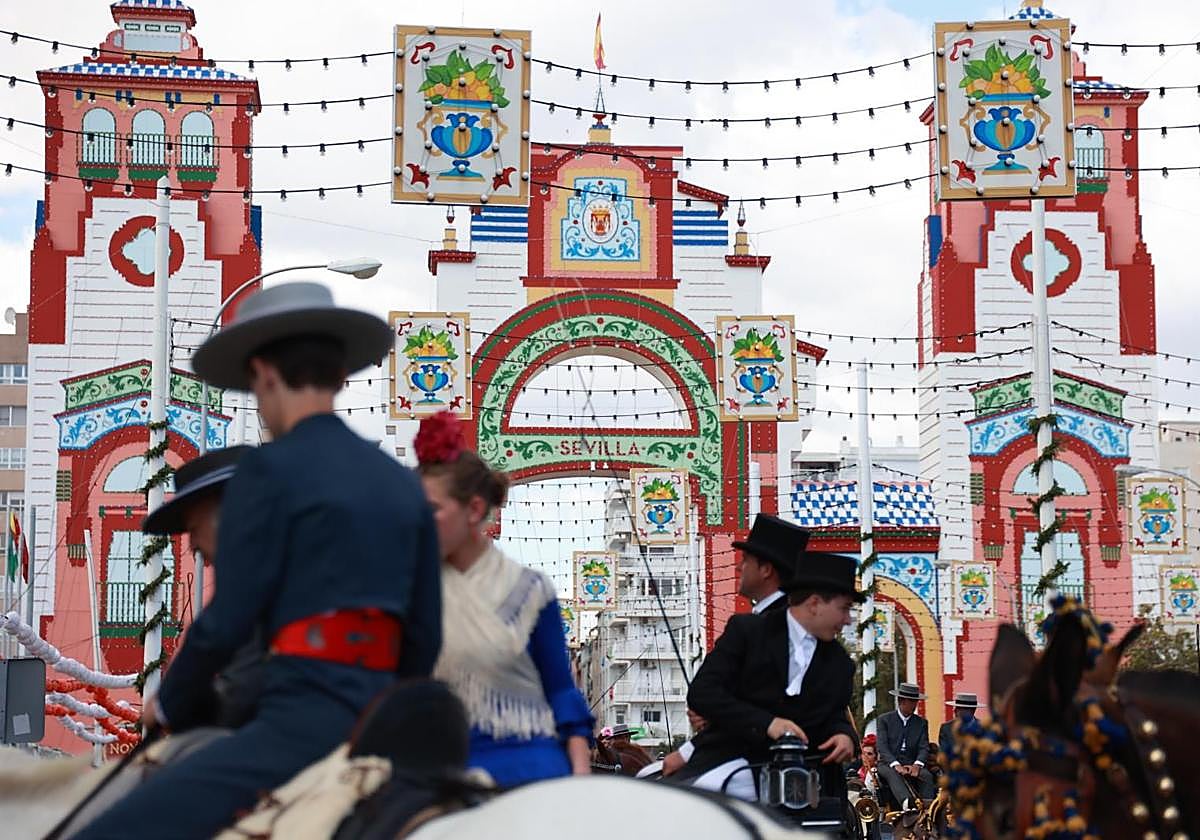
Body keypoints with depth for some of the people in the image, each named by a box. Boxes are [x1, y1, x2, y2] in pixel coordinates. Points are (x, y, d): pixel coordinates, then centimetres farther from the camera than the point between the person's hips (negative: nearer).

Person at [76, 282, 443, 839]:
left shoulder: (271, 468, -4)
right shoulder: (404, 484, 15)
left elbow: (228, 620, -5)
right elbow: (425, 637, 16)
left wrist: (171, 706, 13)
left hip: (303, 719, -8)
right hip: (377, 723, 8)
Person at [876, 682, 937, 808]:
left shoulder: (921, 722, 14)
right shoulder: (884, 719, 6)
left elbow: (924, 748, 3)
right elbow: (882, 747, -6)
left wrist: (917, 765, -19)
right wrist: (896, 765, -24)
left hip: (912, 765, 3)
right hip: (889, 764, -3)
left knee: (927, 776, -29)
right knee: (893, 774, -37)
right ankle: (906, 802, -63)